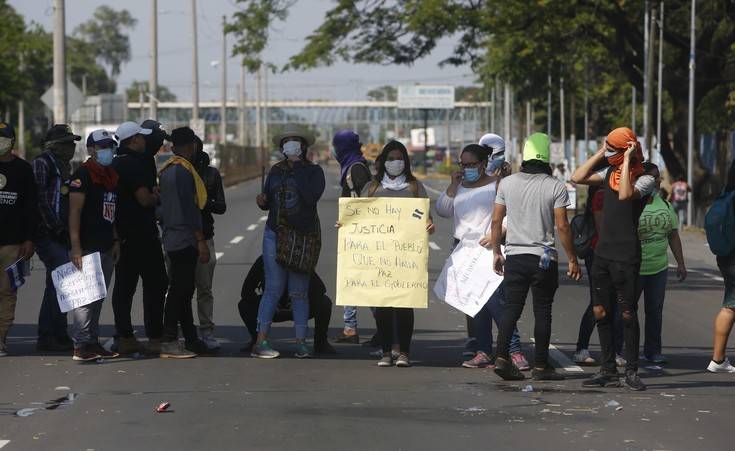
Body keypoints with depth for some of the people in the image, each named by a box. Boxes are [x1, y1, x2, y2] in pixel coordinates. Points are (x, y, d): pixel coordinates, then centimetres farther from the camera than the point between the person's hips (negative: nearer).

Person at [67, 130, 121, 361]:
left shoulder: (112, 175, 18)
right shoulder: (83, 174, -9)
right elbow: (74, 212, -14)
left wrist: (116, 241, 19)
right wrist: (76, 246, -20)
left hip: (106, 247, 9)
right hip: (87, 247, -9)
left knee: (98, 298, 12)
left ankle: (93, 342, 18)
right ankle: (82, 345, -9)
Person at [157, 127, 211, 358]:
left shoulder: (167, 170, 15)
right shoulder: (184, 171, -15)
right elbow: (189, 209, -19)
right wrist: (201, 240, -17)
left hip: (172, 239, 10)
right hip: (185, 239, -10)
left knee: (184, 289, 13)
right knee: (179, 290, -8)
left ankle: (191, 339, 18)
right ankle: (168, 342, -8)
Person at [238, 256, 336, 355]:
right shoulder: (263, 261, -20)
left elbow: (321, 290, -25)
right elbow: (245, 293, -18)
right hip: (273, 312, 1)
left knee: (325, 303, -27)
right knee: (243, 304, -22)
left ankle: (321, 343, -7)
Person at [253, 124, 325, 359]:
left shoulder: (314, 171, 0)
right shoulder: (276, 171, 12)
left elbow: (311, 196, -18)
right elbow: (268, 203, 19)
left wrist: (297, 167, -13)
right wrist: (262, 201, -5)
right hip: (275, 234, 2)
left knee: (299, 292, 2)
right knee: (273, 289, -5)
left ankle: (301, 342, 7)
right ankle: (261, 342, -6)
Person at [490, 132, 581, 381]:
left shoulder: (507, 183, 2)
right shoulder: (556, 187, -8)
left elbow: (496, 221, 4)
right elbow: (562, 226, -9)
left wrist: (496, 252, 15)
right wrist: (572, 259, -1)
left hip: (514, 256, 3)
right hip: (544, 258, -3)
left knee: (511, 308, 8)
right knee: (542, 311, 4)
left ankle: (502, 358, -4)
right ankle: (541, 365, 6)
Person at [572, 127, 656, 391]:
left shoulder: (645, 179, -9)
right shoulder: (609, 172, 11)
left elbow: (625, 195, -26)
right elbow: (578, 178, 7)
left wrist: (626, 161, -19)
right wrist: (601, 153, 5)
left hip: (626, 255, -7)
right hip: (602, 252, 7)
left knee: (627, 314, -3)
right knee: (601, 312, 7)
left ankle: (632, 371, 6)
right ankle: (608, 371, 13)